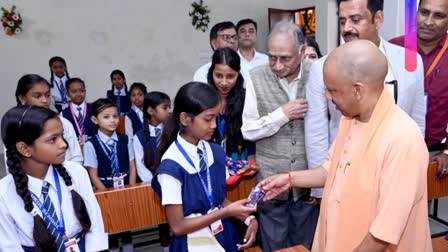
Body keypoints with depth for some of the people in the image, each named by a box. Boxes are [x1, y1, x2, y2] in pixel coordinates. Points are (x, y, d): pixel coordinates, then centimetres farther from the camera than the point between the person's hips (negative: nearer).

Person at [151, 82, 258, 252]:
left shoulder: (216, 152, -6)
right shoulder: (172, 166, -22)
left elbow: (220, 199, 5)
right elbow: (178, 227, -17)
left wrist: (248, 218, -11)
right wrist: (227, 212, -20)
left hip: (225, 235, 5)